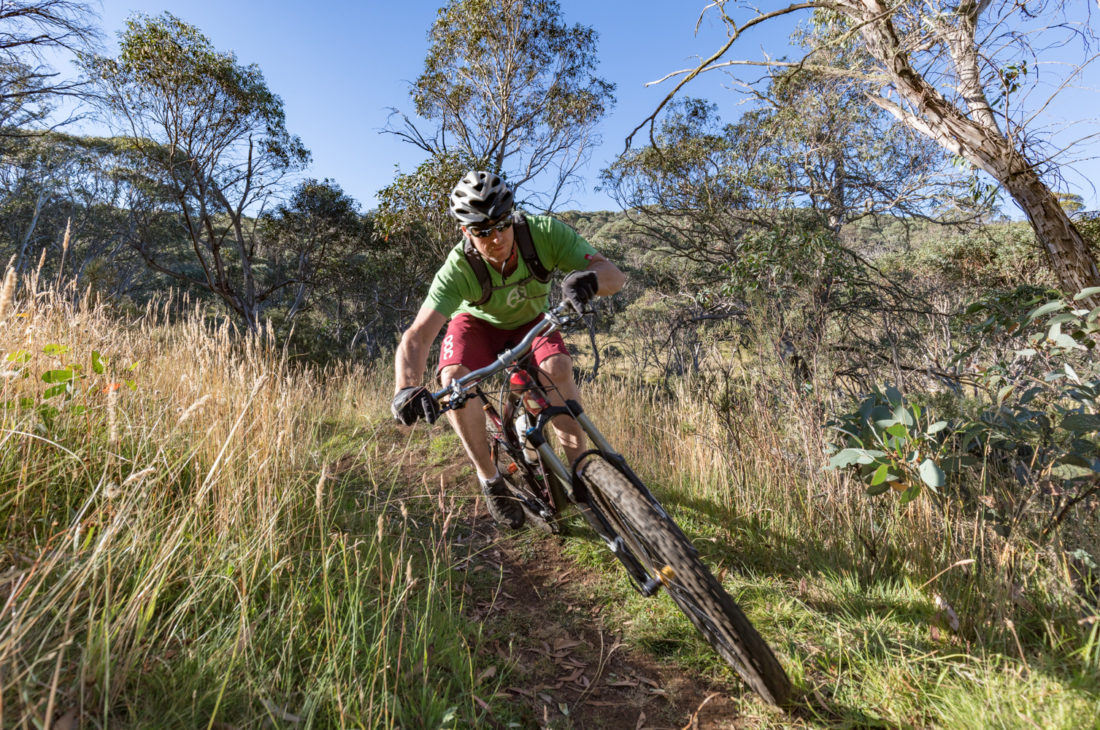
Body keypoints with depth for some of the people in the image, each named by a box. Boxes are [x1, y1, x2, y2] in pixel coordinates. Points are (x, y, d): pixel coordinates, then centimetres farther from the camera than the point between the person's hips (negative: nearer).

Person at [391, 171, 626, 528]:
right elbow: (417, 336, -42)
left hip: (530, 321, 1)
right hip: (478, 323, 0)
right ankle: (491, 480, -9)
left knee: (557, 367, -32)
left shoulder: (544, 232, -30)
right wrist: (406, 387, -61)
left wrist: (589, 277, -58)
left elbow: (615, 274, -34)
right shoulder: (459, 268, -34)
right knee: (454, 380, -30)